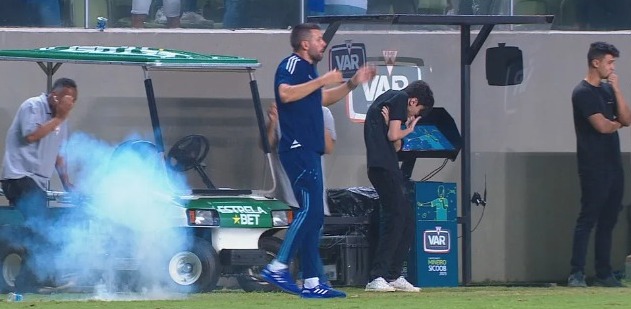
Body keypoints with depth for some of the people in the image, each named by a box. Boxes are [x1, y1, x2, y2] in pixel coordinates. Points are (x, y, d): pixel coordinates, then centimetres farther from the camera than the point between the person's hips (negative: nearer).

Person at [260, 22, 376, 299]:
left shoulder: (307, 69, 22)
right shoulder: (292, 65, -8)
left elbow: (322, 98, 37)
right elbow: (285, 93, -27)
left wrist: (353, 83, 29)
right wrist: (321, 80, -23)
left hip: (308, 152, 11)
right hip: (297, 149, -11)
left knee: (313, 216, 8)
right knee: (310, 209, -18)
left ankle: (311, 283, 8)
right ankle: (277, 268, -18)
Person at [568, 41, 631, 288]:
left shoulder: (608, 90, 16)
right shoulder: (583, 93, -9)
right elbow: (602, 126, -17)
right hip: (594, 167, -8)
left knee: (608, 221, 9)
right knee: (588, 219, -10)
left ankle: (604, 274, 12)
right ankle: (576, 274, -11)